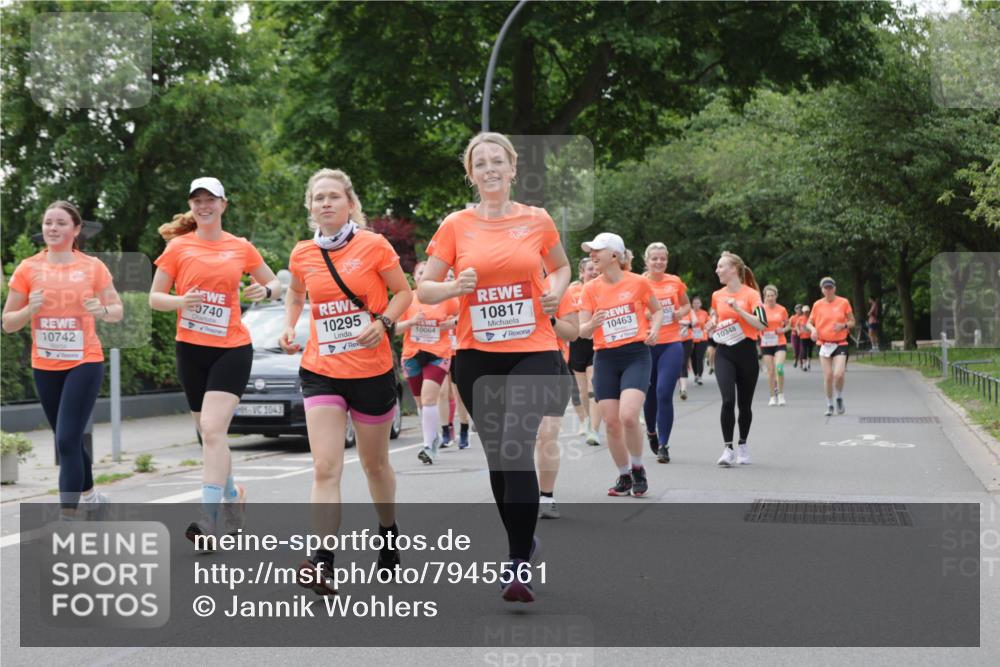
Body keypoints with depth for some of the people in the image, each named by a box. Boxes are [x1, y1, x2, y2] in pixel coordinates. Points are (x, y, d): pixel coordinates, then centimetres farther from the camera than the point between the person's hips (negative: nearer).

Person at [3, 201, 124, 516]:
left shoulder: (93, 267, -4)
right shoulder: (28, 269, -1)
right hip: (44, 367, 3)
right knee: (67, 439, 16)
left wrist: (102, 310, -18)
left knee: (67, 440, -13)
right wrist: (30, 309, -19)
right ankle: (88, 493, 40)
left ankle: (67, 514, -12)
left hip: (84, 363, -3)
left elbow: (118, 311, 5)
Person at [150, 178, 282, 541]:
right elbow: (154, 297, 4)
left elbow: (275, 284, 16)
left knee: (212, 429, -18)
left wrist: (265, 291, -7)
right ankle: (232, 494, 34)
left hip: (232, 349, -2)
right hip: (191, 349, 2)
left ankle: (209, 517, -22)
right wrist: (180, 301, -17)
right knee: (209, 433, 11)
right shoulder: (178, 247, 3)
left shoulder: (241, 248, 5)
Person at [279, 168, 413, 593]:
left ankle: (389, 535, 40)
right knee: (325, 468, -11)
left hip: (372, 370, -1)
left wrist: (384, 322, -16)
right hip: (321, 370, 1)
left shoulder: (373, 245, -7)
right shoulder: (302, 254, 1)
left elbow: (403, 292, 1)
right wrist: (289, 327, 4)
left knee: (374, 463, 16)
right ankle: (322, 561, -16)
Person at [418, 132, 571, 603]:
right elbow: (424, 289, 4)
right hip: (477, 356, 2)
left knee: (516, 450, -17)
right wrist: (455, 286, -16)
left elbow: (561, 267, 20)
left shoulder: (537, 221, 3)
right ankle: (523, 540, 32)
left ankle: (518, 564, -12)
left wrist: (555, 291, -1)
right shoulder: (456, 226, 2)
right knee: (496, 456, 11)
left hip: (532, 352, -2)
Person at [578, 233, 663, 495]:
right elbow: (582, 330, 2)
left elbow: (658, 310, 14)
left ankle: (637, 468, 5)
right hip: (605, 358, 3)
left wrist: (654, 330, -5)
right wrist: (593, 324, -20)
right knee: (611, 422, 0)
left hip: (636, 355, -3)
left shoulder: (638, 282, -3)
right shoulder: (590, 289, 3)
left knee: (628, 415, -20)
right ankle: (624, 476, 20)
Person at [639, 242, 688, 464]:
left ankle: (663, 445, -4)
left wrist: (680, 313, -1)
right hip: (647, 344, 0)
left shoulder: (675, 282, 5)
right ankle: (651, 431, 40)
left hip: (672, 344, 0)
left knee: (664, 394, -11)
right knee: (649, 394, 11)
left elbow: (686, 305, 21)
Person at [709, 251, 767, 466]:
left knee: (744, 404, 8)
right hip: (724, 352, 2)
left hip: (746, 351, -2)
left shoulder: (751, 294, -6)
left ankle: (743, 445, 27)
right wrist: (714, 324, 4)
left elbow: (762, 324, -15)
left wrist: (738, 308, -21)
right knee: (728, 401, -15)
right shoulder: (717, 295, 8)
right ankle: (727, 448, -10)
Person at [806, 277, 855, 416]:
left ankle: (840, 398, 11)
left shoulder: (843, 302, 0)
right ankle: (829, 406, 13)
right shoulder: (817, 305, 4)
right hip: (824, 344, 2)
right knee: (828, 376, -1)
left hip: (840, 343, -2)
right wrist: (812, 329, -9)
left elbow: (852, 322, 6)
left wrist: (844, 325, -14)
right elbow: (809, 322, 13)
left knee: (839, 374, -17)